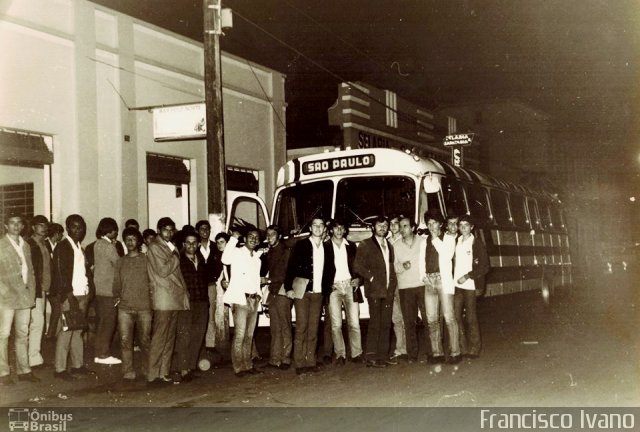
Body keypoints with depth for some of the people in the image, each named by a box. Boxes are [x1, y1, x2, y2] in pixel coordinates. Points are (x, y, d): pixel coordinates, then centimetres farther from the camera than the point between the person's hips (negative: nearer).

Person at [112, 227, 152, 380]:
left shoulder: (146, 260, 6)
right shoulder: (120, 262, 15)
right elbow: (116, 283, 20)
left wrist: (152, 300, -1)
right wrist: (116, 296, 8)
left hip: (144, 307, -2)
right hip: (125, 307, 2)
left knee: (145, 340, 1)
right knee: (125, 340, -3)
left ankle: (148, 369, 14)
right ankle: (128, 371, 3)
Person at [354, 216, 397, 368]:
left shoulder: (389, 245, 20)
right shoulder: (366, 245, 1)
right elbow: (357, 265, -7)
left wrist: (393, 282, 9)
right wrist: (371, 278, -11)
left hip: (388, 289, 6)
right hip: (375, 290, -6)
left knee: (385, 324, 6)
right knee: (375, 324, -8)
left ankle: (383, 356, 11)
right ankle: (371, 358, -6)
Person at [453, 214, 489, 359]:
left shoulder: (477, 243, -3)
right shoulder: (455, 241, 9)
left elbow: (484, 267, -6)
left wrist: (467, 276, -14)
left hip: (470, 285, -4)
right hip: (456, 284, 4)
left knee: (471, 318, 0)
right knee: (456, 316, 1)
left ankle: (474, 348, 9)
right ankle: (463, 348, 10)